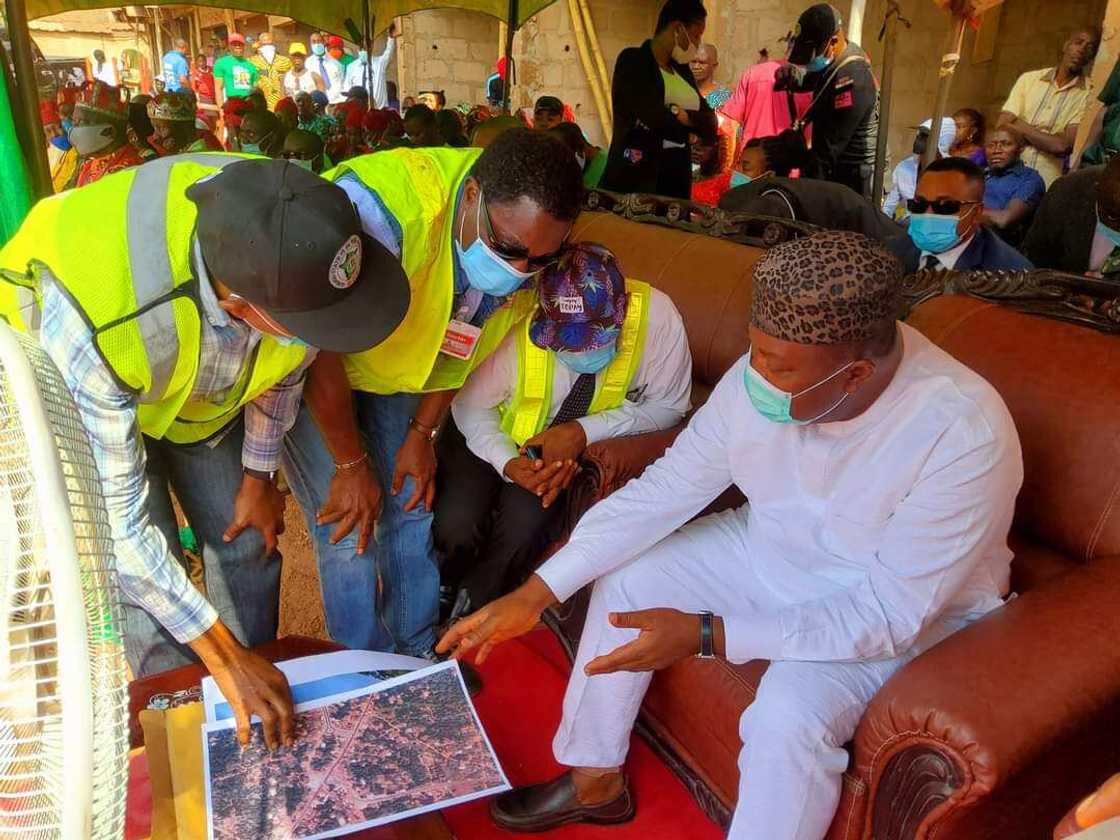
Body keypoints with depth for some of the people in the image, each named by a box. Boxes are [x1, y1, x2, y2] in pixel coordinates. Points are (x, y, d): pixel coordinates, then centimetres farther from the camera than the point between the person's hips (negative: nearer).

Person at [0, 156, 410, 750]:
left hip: (207, 386, 4)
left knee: (248, 543, 6)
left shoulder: (292, 244, -34)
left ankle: (261, 704, 30)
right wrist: (224, 658, -27)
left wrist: (258, 479, 0)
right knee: (141, 575, -7)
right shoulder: (89, 326, -46)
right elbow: (114, 522, -33)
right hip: (86, 396, -3)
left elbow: (286, 364, -11)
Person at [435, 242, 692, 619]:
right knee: (456, 527, -22)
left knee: (526, 522, -25)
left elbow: (667, 406, -15)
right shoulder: (518, 328, -32)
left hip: (572, 442, 1)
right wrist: (508, 463, -31)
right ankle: (447, 596, 16)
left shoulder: (657, 316, -30)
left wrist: (585, 431, -27)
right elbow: (471, 406, -13)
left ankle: (473, 609, 8)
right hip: (492, 434, -1)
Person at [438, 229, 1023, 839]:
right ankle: (594, 782, 17)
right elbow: (665, 489, -13)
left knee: (791, 713, -31)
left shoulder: (965, 438, -34)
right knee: (625, 576, -1)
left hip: (910, 608, -5)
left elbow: (889, 614, -29)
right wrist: (534, 594, -17)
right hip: (775, 549, 6)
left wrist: (706, 635, -35)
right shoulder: (762, 378, -20)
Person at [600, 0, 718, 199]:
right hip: (635, 175, -7)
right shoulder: (632, 60, -4)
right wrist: (694, 121, -1)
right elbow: (652, 116, -17)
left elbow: (710, 121, 9)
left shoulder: (681, 68, 17)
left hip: (678, 176, 7)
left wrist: (680, 114, -11)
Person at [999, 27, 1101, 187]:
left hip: (1047, 181, -2)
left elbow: (1065, 146, -10)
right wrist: (1050, 140, -7)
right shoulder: (1029, 78, 8)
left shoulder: (1091, 94, 0)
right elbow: (1003, 127, 0)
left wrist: (1020, 126, -6)